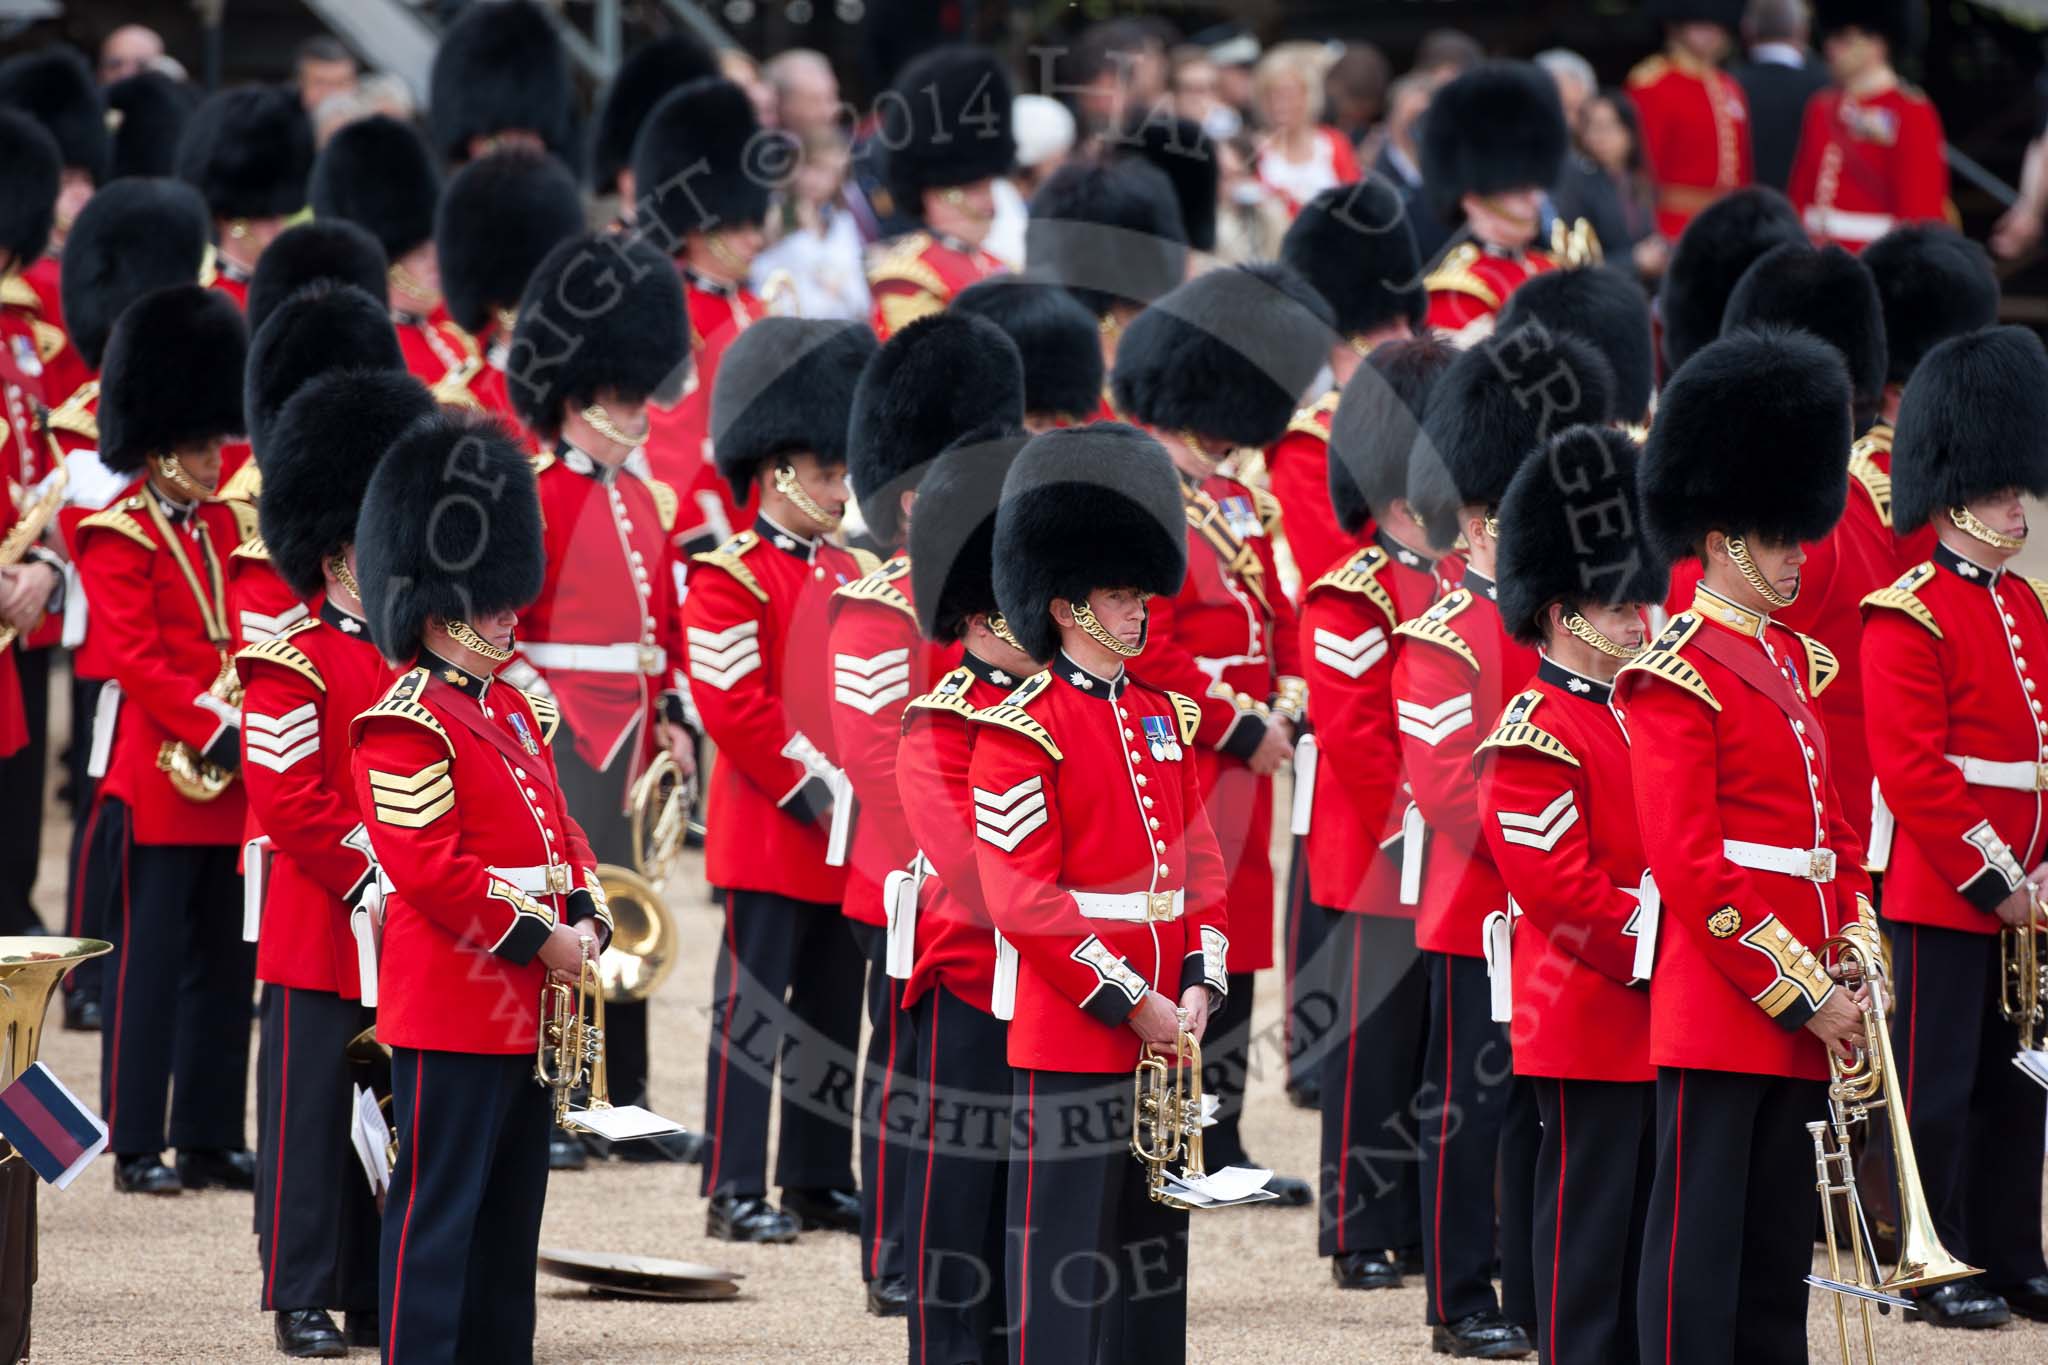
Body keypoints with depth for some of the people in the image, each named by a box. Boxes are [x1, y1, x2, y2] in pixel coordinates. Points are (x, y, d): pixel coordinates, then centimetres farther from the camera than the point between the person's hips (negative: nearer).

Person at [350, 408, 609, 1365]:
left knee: (512, 1207, 14)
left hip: (526, 1012, 9)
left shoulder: (514, 712, 14)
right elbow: (430, 867, -21)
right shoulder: (404, 728, -15)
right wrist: (539, 939, -18)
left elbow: (557, 830, 20)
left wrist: (585, 922, 2)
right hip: (452, 1014, -9)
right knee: (438, 1211, -5)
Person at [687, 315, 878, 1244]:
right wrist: (812, 790, -17)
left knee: (833, 1012, 11)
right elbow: (733, 707, -16)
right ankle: (736, 1193, -3)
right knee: (752, 1009, -5)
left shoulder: (855, 576, 15)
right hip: (770, 834, -8)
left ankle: (819, 1181, 18)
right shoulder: (729, 581, -9)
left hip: (848, 838, 8)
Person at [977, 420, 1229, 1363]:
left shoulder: (1163, 717, 13)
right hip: (1070, 1034, -7)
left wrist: (1198, 986, -1)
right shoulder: (1021, 731, -10)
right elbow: (1021, 897, -15)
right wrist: (1129, 1002, -16)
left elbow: (1200, 863, 14)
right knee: (1064, 1259, -5)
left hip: (1162, 1029, 7)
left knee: (1153, 1245, 11)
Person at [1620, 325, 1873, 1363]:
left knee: (1779, 1252, 11)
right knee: (1701, 1247, -6)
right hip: (1720, 1007, -8)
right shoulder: (1677, 678, -10)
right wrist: (1801, 996, -16)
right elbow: (1691, 869, -16)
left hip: (1801, 1010, 8)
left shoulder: (1794, 662, 15)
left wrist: (1854, 969, 5)